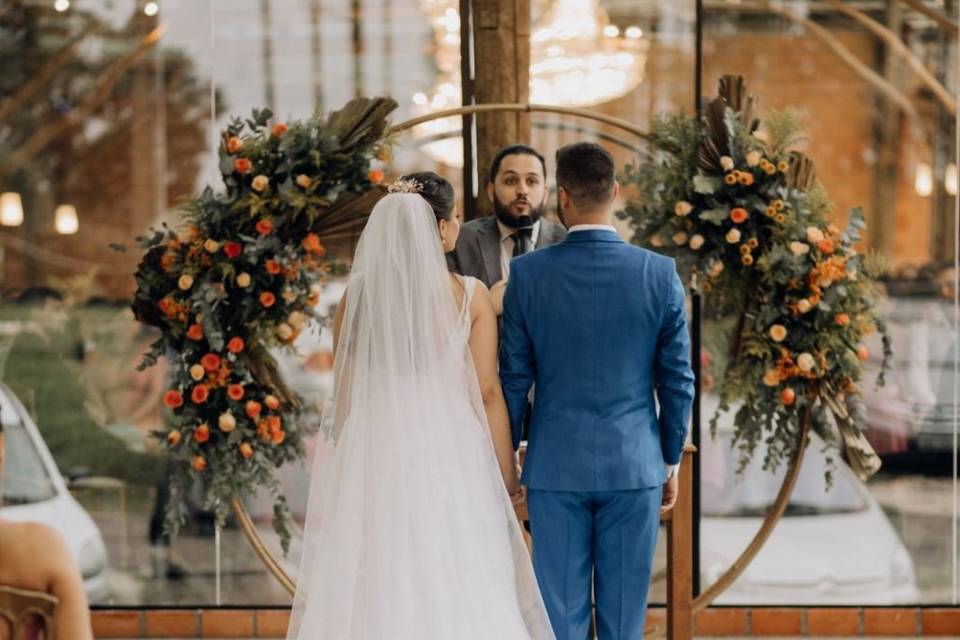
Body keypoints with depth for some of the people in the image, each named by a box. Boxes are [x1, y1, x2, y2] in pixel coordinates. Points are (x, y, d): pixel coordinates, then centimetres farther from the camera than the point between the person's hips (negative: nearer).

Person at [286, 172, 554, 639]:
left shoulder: (357, 295, 0)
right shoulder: (469, 296, -7)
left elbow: (344, 392, 6)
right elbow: (487, 392, -5)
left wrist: (345, 460, 18)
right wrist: (506, 472, 4)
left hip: (375, 457, 2)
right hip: (449, 458, -2)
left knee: (373, 588, 7)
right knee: (454, 590, 4)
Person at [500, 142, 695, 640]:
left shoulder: (527, 274, -6)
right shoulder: (660, 275, -5)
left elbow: (514, 380, -1)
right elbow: (677, 381, -1)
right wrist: (671, 459, 12)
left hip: (555, 467, 0)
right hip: (634, 466, 0)